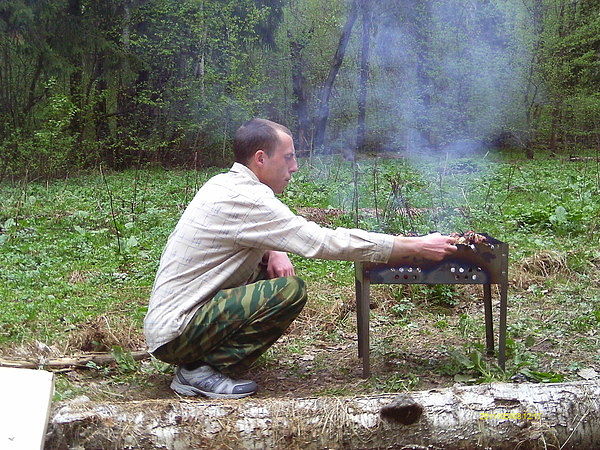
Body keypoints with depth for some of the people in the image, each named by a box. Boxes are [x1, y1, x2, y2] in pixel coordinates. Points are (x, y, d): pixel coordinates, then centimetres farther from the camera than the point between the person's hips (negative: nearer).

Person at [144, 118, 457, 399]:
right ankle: (201, 371, -11)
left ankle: (201, 360, 7)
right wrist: (417, 246, -16)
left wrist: (274, 253, -2)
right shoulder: (244, 198, -20)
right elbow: (323, 241, -21)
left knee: (273, 273, 10)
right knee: (290, 290, -21)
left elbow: (262, 234, 24)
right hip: (175, 335, -10)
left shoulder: (225, 184, 10)